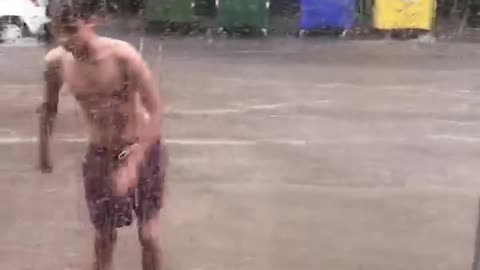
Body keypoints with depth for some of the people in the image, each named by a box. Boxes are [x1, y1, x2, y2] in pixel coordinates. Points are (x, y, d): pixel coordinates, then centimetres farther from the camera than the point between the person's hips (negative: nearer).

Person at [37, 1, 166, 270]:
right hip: (99, 156, 3)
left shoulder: (123, 55, -27)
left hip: (144, 150, -3)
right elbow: (49, 107, 6)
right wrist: (45, 149, 15)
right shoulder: (56, 62, -15)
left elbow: (155, 112, -24)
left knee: (148, 235, 5)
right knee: (104, 236, 14)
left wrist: (133, 163, -29)